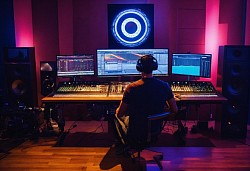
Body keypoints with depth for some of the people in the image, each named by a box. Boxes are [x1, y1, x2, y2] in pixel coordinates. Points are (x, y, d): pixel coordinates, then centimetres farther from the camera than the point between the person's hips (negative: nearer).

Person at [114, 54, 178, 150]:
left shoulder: (131, 88, -23)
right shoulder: (164, 86, -14)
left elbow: (119, 114, -14)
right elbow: (175, 110, -4)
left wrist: (118, 110, 10)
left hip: (136, 133, -4)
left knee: (117, 116, 27)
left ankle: (126, 145, 33)